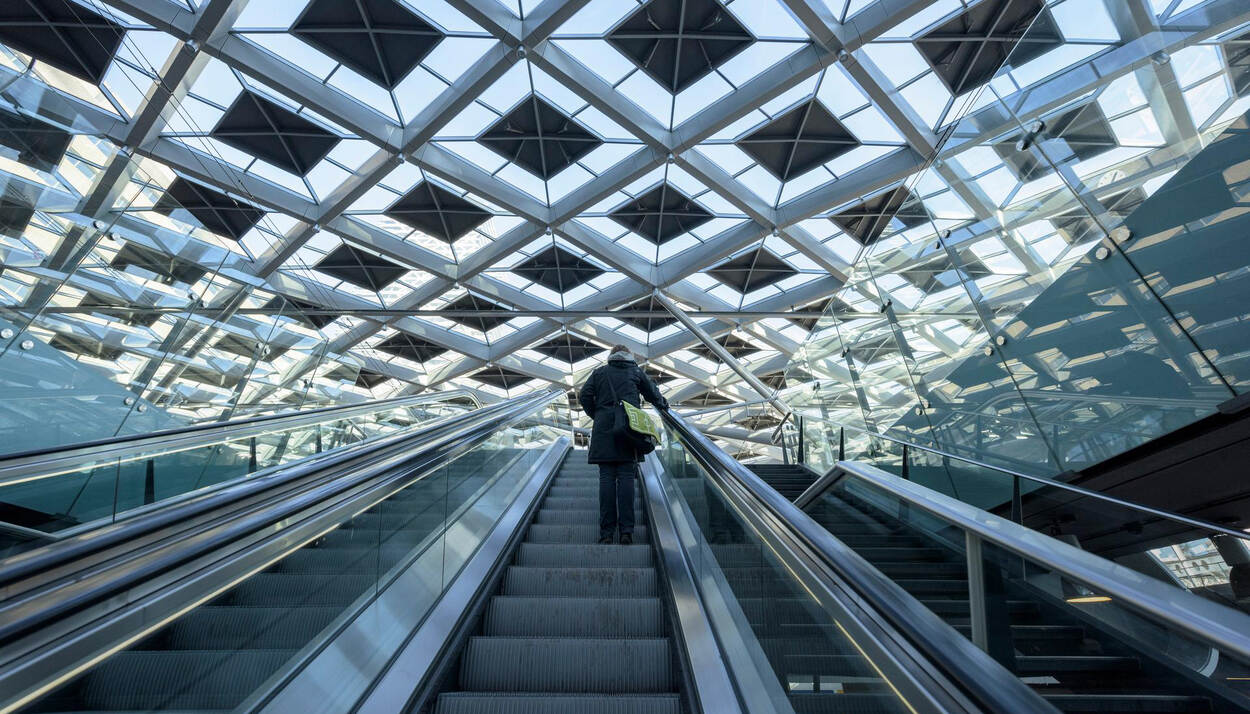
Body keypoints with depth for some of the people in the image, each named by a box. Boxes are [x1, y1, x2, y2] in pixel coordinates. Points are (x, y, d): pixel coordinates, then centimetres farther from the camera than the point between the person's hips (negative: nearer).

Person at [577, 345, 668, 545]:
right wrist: (664, 405, 46)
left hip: (604, 428, 0)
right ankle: (627, 530, -10)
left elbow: (584, 396, 5)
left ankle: (606, 532, -6)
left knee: (606, 478, -2)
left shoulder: (599, 372, 15)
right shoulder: (637, 373, 16)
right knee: (626, 477, -3)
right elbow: (653, 395, 26)